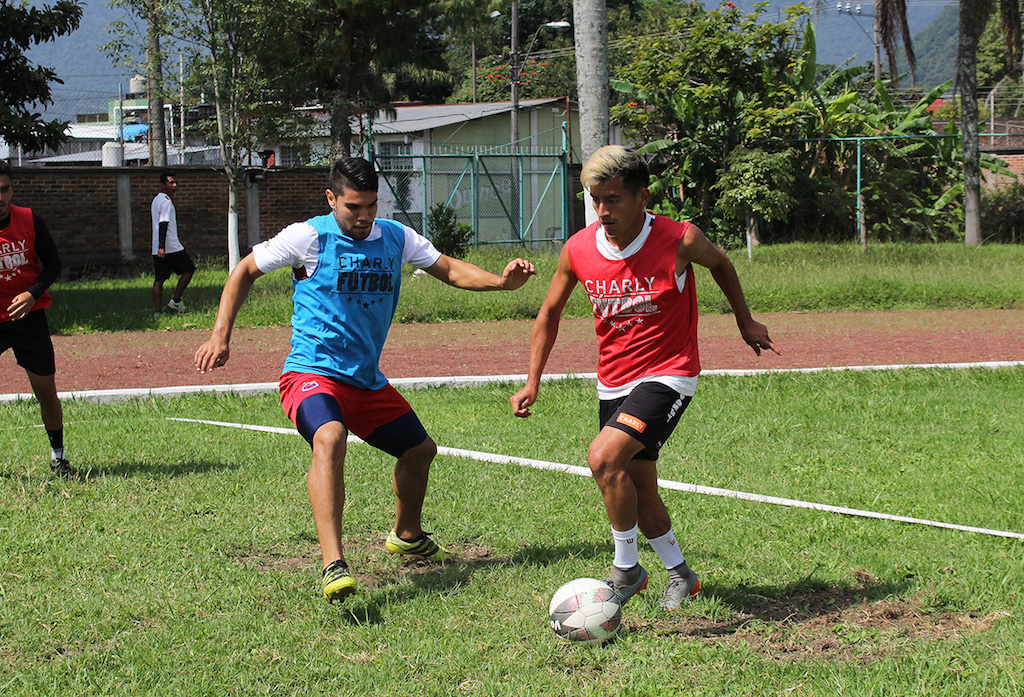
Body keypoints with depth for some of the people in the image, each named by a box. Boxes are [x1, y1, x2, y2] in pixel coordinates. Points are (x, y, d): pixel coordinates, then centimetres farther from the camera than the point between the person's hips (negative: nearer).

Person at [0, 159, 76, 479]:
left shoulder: (29, 220, -5)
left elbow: (53, 263, 4)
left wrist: (33, 293, -12)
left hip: (28, 316, 1)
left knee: (45, 388, 4)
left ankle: (58, 456, 22)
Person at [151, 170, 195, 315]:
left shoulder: (156, 200, 17)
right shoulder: (166, 202, -13)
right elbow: (163, 224, -22)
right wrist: (162, 246, -27)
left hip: (158, 249, 8)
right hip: (171, 247, -8)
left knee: (159, 279, 6)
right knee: (189, 269, 8)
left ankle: (157, 310, 0)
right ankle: (175, 300, 4)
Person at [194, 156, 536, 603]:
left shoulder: (396, 238, 7)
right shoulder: (309, 237, -8)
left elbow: (450, 270, 9)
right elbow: (245, 271, 2)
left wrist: (502, 281, -10)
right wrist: (221, 336, -7)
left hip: (367, 379, 7)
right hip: (312, 371, -7)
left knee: (420, 449, 19)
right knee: (329, 438, -36)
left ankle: (407, 536, 48)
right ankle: (333, 567, -44)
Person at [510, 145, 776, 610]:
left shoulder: (680, 241, -17)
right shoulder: (578, 249, -7)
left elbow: (720, 264, 7)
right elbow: (549, 313, 9)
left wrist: (745, 322, 17)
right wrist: (532, 381, 3)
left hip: (667, 375, -5)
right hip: (614, 381, 5)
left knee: (604, 457, -24)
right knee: (639, 492, 12)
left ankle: (626, 569, -6)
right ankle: (680, 575, 36)